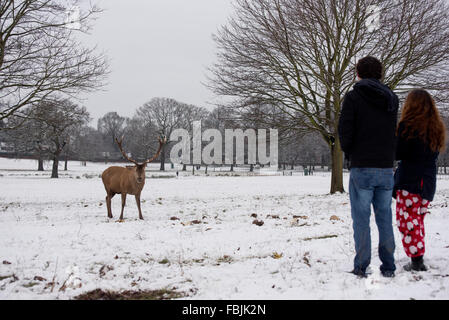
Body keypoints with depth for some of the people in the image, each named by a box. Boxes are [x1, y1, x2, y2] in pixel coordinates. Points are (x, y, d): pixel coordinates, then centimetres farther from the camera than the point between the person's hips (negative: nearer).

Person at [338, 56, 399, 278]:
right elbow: (397, 133, 14)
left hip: (362, 168, -4)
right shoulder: (392, 99, 11)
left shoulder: (353, 97, -5)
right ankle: (388, 267, 15)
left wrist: (349, 153, 8)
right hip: (386, 168, 5)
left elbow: (345, 132, -9)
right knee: (385, 218, 11)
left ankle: (362, 268, 2)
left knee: (361, 219, 0)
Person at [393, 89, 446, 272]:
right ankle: (418, 259, 20)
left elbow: (398, 153, -12)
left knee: (407, 220, -2)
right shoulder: (437, 127, 11)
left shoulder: (408, 125, -11)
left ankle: (416, 261, -6)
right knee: (418, 220, 17)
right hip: (429, 181, 7)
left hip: (409, 181, -7)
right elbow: (435, 153, 17)